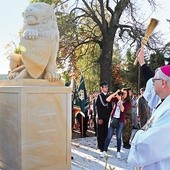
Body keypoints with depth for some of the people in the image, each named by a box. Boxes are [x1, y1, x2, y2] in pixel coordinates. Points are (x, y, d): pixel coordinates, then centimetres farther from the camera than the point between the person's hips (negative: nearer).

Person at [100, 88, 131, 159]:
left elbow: (122, 110, -16)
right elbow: (107, 100, -9)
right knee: (109, 136, 2)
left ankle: (118, 152, 20)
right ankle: (104, 151, 9)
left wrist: (120, 100, -18)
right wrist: (115, 93, -11)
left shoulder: (128, 103, -1)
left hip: (120, 121, -1)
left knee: (118, 137, 7)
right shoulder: (116, 99, 4)